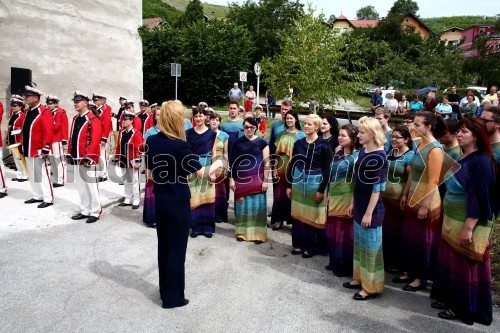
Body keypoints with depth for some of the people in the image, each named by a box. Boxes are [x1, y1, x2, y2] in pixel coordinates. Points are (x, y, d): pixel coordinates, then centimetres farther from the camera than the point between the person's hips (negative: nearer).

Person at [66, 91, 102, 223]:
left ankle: (95, 212, 9)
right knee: (81, 186, 13)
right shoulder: (75, 119, 14)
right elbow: (72, 138, 18)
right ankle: (85, 210, 24)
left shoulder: (93, 119, -11)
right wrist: (69, 154, 14)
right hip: (76, 159, 8)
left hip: (87, 159, -8)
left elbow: (96, 140, -18)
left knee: (91, 185, 0)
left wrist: (89, 157, -21)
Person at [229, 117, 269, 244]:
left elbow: (266, 163, -2)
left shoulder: (262, 142, 0)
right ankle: (242, 232, 19)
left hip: (257, 180, -2)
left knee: (257, 206, 1)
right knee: (242, 206, 7)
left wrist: (265, 181, -8)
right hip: (241, 180, 2)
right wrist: (231, 179, 2)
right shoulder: (237, 142, 5)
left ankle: (258, 234, 10)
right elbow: (232, 162, 7)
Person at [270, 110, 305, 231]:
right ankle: (278, 219, 14)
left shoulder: (301, 135, 0)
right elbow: (277, 152, 8)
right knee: (279, 194, 5)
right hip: (281, 168, 3)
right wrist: (275, 168, 2)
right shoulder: (281, 134, 9)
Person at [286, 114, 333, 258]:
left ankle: (312, 246, 20)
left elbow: (327, 169, -10)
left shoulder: (324, 145, -10)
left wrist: (321, 190, -13)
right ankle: (299, 244, 26)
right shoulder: (298, 143, 2)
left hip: (315, 183, -4)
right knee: (298, 214, 12)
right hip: (298, 181, 5)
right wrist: (288, 185, 6)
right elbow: (292, 164, 7)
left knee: (313, 216, 6)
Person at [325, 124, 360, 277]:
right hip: (334, 198, 8)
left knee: (345, 233, 4)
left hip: (347, 200, -7)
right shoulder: (338, 153, 10)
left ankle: (346, 266, 18)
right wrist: (330, 194, 17)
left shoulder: (356, 156, -13)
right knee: (333, 231, 15)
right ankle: (335, 261, 31)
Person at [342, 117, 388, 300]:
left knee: (371, 246, 4)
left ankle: (371, 287, 19)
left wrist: (369, 213, -19)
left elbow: (377, 188, -19)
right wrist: (353, 203, 16)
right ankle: (360, 277, 35)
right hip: (359, 206, 8)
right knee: (359, 243, 18)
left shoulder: (378, 156, -18)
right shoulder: (363, 151, 7)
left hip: (372, 209, -8)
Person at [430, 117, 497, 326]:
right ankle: (450, 298, 32)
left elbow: (480, 198, -21)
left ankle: (464, 308, 19)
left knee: (466, 265, 4)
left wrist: (468, 227, -23)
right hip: (453, 220, 9)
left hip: (469, 223, -8)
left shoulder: (481, 161, -17)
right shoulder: (463, 158, 9)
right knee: (450, 260, 16)